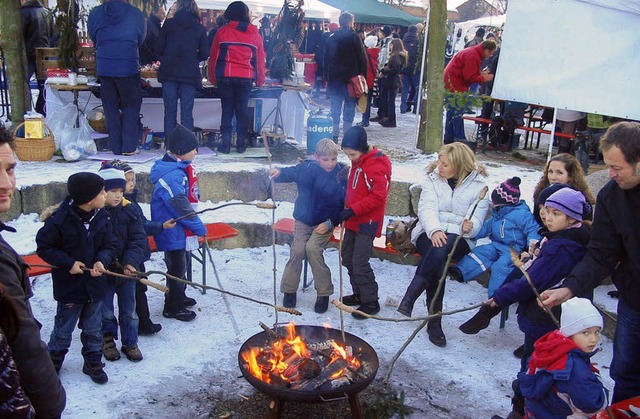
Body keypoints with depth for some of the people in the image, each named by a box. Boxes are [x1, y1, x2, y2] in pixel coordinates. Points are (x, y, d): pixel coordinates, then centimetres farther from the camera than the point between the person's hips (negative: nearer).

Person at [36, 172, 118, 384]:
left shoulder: (102, 217, -7)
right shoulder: (60, 219, -20)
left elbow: (110, 245, 1)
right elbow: (44, 246, -11)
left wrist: (102, 261, -19)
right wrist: (68, 263, -19)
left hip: (95, 284, 4)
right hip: (69, 285, -4)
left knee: (93, 329, 17)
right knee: (63, 329, 12)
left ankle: (93, 363, 33)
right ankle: (52, 363, 34)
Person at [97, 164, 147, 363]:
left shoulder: (129, 211, -7)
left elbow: (138, 239, -7)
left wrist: (130, 262, -19)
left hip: (127, 270, 2)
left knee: (129, 311, 13)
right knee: (106, 311, 13)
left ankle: (130, 343, 29)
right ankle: (108, 339, 35)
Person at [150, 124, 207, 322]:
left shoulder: (180, 169, 5)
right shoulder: (172, 176, -27)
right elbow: (181, 207, -26)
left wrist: (196, 225, 17)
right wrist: (200, 228, -16)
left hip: (179, 230, 10)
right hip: (173, 231, -10)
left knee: (180, 265, 24)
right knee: (176, 267, 4)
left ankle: (179, 296, 42)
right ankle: (173, 307, 20)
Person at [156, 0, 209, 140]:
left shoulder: (169, 23, 2)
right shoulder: (200, 28, 3)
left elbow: (159, 48, 0)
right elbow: (204, 54, 3)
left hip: (169, 72, 0)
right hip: (190, 74, 0)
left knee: (170, 112, 7)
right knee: (187, 113, 2)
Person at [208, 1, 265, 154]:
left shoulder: (222, 32, 2)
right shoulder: (254, 33, 6)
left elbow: (214, 56, 4)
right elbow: (260, 58, 9)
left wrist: (213, 78, 12)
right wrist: (260, 80, 16)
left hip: (225, 77, -1)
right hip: (246, 78, 1)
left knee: (227, 110, 5)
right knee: (242, 110, 8)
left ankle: (226, 144, 3)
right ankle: (241, 144, 9)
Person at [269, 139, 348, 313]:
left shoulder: (342, 175, -10)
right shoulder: (308, 168, -8)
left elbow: (343, 205, -6)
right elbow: (292, 173, -22)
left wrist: (330, 223, -14)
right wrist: (279, 173, -45)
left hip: (324, 223, -2)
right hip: (303, 220, 2)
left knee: (312, 248, -21)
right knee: (298, 250, -13)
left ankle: (324, 293, -5)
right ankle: (289, 289, 11)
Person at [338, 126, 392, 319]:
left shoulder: (377, 165, -18)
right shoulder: (357, 162, 9)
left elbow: (378, 197, -22)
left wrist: (353, 210, -24)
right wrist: (347, 211, 14)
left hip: (367, 223, -9)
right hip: (353, 221, 9)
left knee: (360, 263, -8)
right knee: (348, 258, 15)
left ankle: (371, 302, 6)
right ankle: (359, 294, 30)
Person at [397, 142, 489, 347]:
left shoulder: (479, 185, 1)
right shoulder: (434, 177, 7)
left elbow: (477, 219, -5)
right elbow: (427, 207, -6)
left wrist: (469, 227, -30)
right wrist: (434, 230, -25)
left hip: (459, 238, -1)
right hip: (430, 232, 1)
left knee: (442, 249, -39)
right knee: (437, 262, -34)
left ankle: (409, 297, -30)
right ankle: (434, 321, -25)